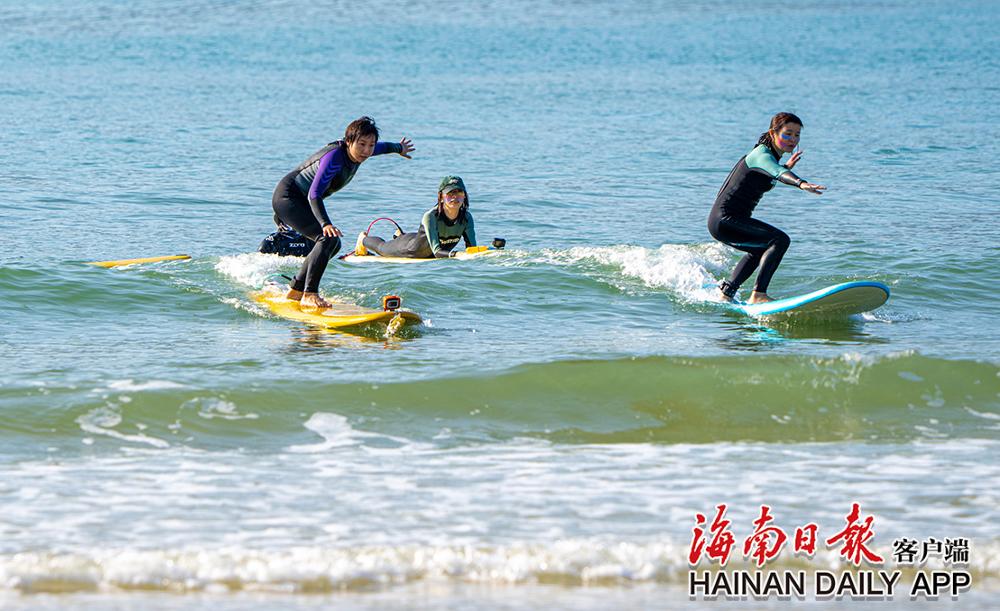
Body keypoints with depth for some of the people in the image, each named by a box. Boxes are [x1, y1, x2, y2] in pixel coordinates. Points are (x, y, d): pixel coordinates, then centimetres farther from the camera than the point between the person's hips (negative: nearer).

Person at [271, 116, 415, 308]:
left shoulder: (355, 152, -2)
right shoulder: (335, 157, -30)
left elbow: (381, 147, 23)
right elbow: (314, 194, -38)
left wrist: (399, 148, 43)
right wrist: (325, 223, -51)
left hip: (299, 202, 10)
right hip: (287, 197, -10)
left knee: (333, 245, 15)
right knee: (328, 238, -24)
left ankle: (295, 291, 22)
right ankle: (309, 294, -23)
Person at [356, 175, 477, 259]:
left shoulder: (466, 217, -28)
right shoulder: (430, 216, -42)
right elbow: (437, 251, -48)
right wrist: (456, 254, -67)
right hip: (411, 248, -4)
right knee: (382, 248, 27)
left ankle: (400, 236, 63)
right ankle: (364, 239, 60)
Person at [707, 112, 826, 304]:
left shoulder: (768, 154, 13)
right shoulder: (762, 156, -17)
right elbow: (778, 173, -40)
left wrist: (787, 167, 23)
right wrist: (801, 183, -58)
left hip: (722, 220, 11)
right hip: (726, 220, -11)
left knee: (761, 249, 34)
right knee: (780, 240, -23)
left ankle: (726, 292, 40)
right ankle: (758, 294, -27)